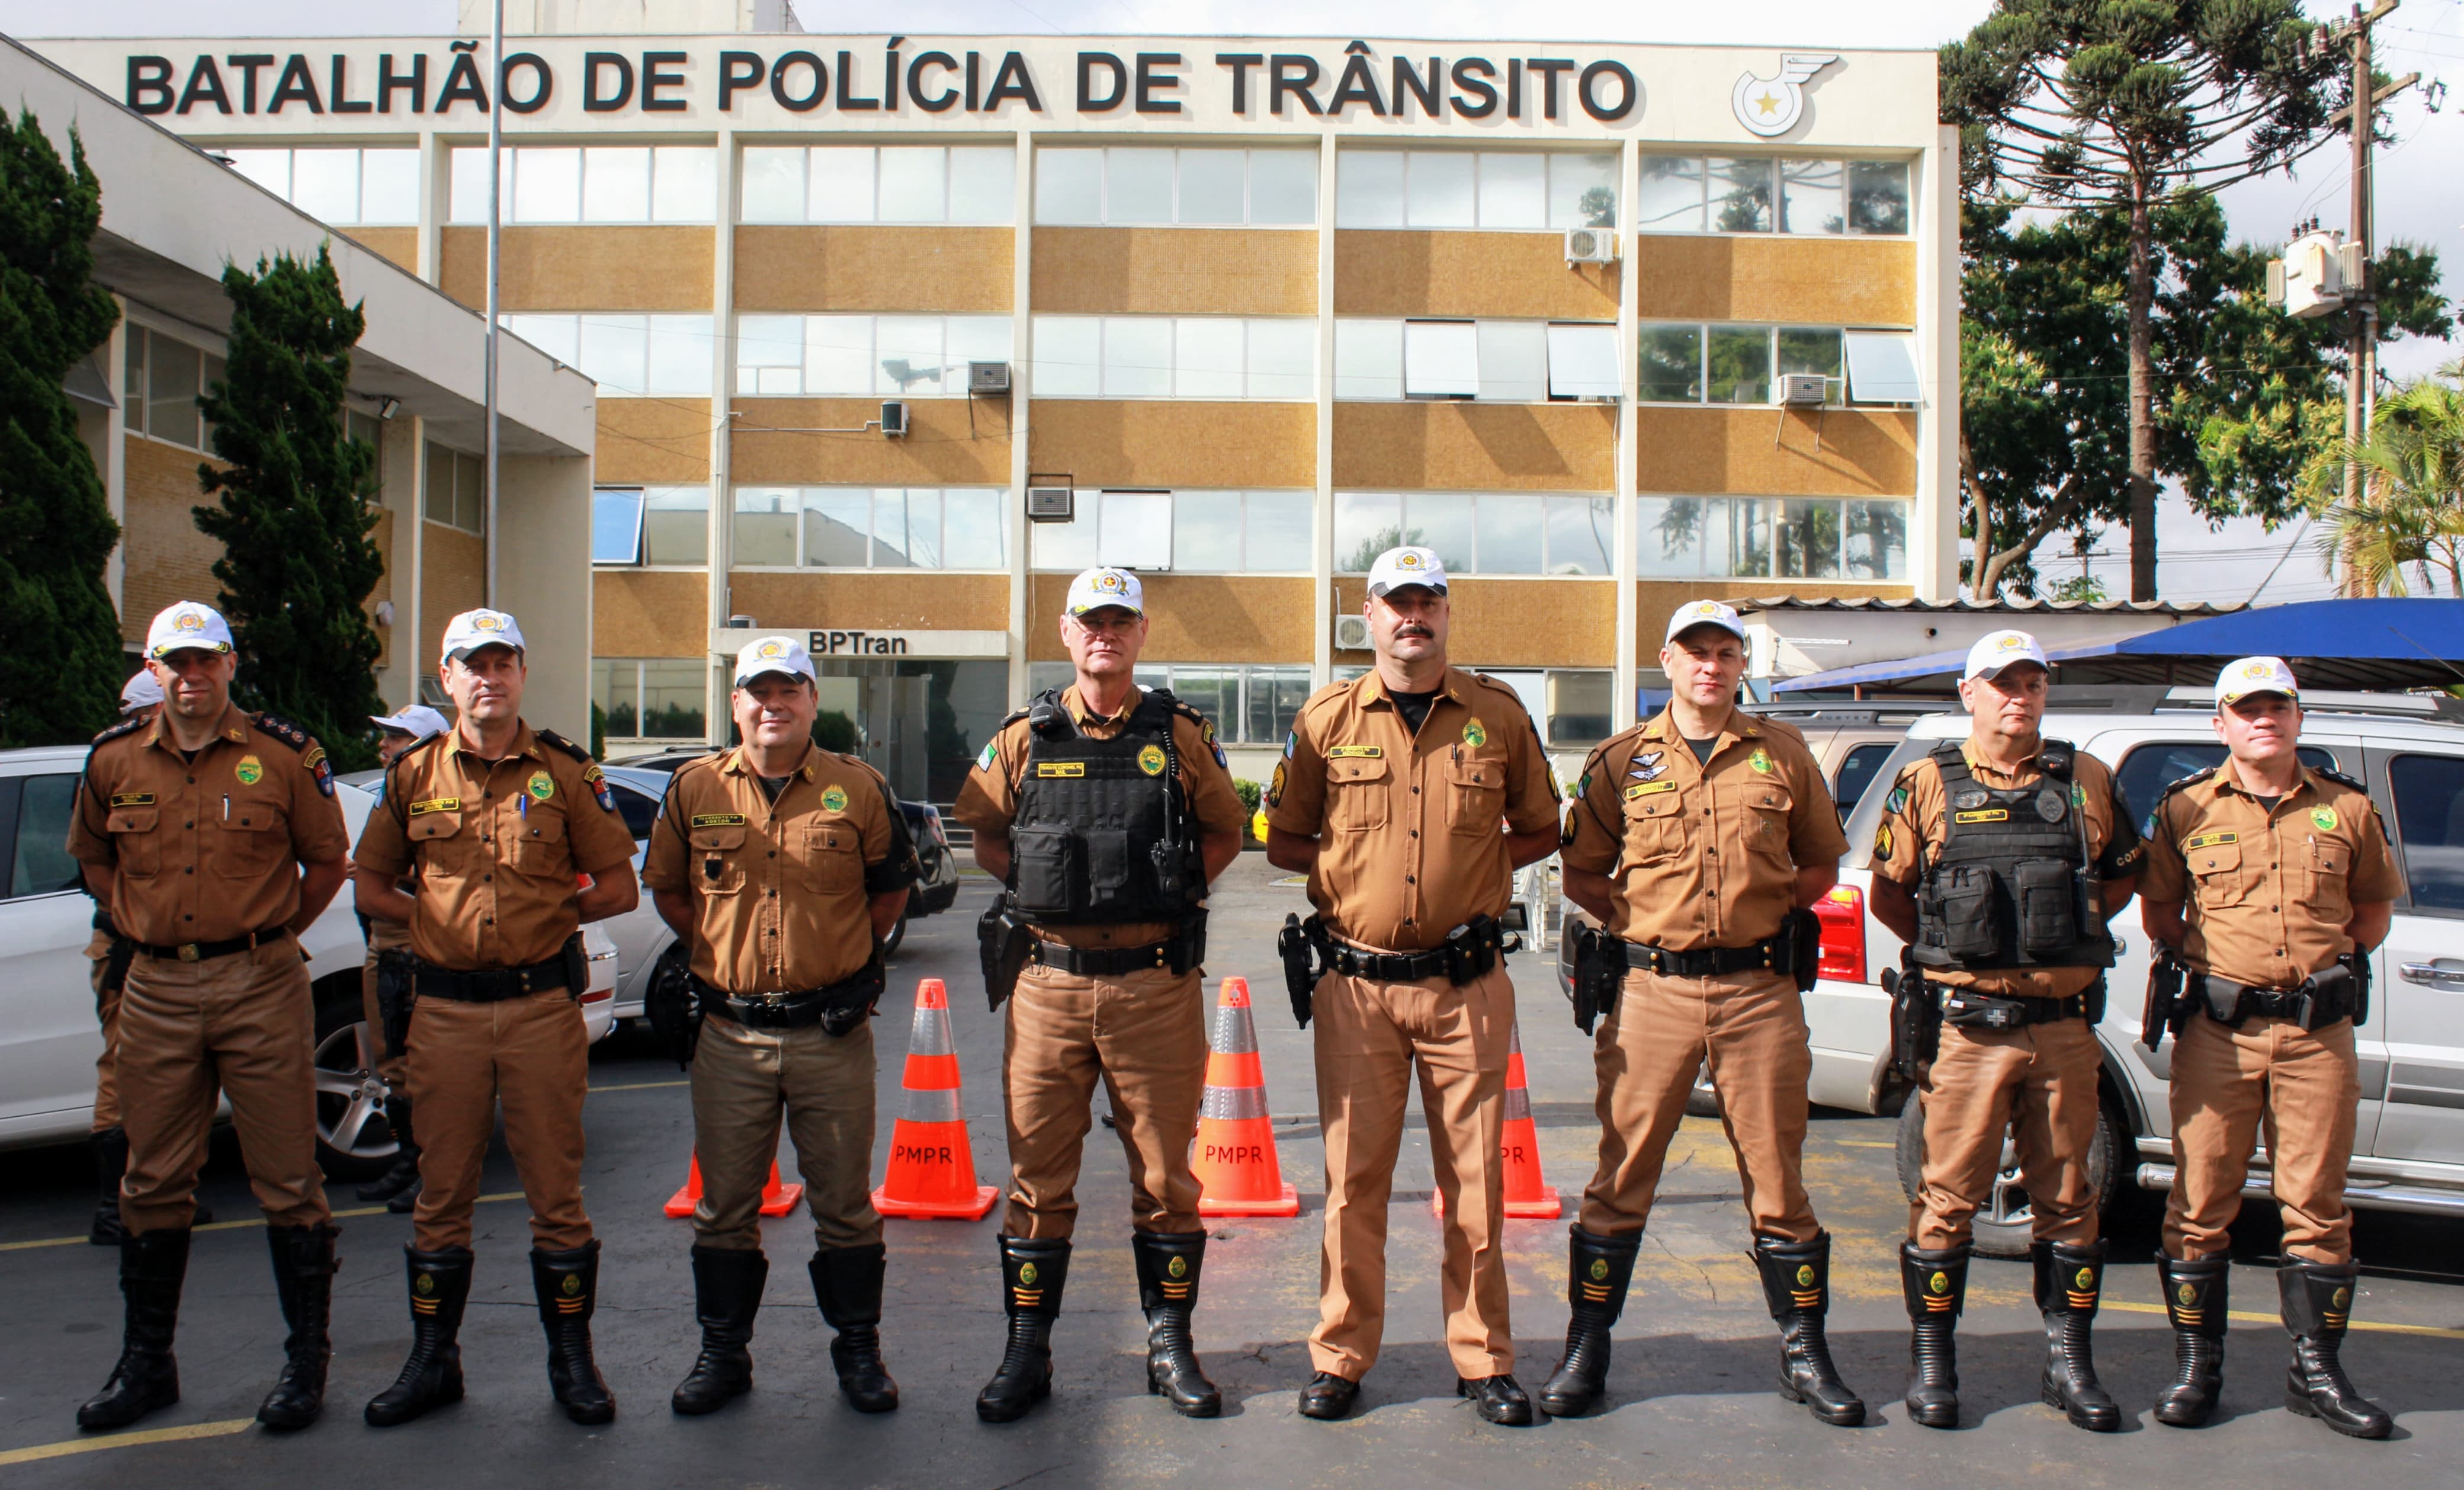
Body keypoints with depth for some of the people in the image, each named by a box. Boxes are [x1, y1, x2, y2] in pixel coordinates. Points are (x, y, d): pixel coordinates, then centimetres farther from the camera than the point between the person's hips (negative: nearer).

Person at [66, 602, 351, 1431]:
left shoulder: (283, 756, -2)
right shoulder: (115, 761, 6)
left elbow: (328, 861, 7)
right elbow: (93, 858, 22)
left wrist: (265, 937, 4)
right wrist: (144, 928, 12)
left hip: (261, 987, -3)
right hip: (155, 990, 3)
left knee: (288, 1180, 0)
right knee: (153, 1183, 11)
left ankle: (307, 1360, 12)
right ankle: (146, 1362, 24)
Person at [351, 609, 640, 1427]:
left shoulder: (566, 771, 2)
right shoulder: (414, 773, 7)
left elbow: (618, 886, 5)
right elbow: (370, 884, 15)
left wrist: (549, 915, -4)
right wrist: (438, 921, 2)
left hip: (543, 1004, -2)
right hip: (446, 1008, 2)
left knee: (555, 1189, 4)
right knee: (442, 1191, 9)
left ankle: (572, 1359, 16)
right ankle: (432, 1360, 22)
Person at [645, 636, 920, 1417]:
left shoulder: (859, 789, 0)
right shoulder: (695, 789, 3)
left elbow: (891, 888, 12)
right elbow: (666, 888, 15)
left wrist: (846, 953, 6)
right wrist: (721, 951, 8)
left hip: (832, 1031, -1)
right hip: (729, 1033, 1)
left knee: (845, 1200, 8)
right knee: (725, 1204, 10)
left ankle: (859, 1350, 22)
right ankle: (722, 1352, 25)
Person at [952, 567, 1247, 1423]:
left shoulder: (1180, 736, 4)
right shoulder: (1024, 739, 6)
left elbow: (1225, 833, 14)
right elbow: (982, 833, 15)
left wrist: (1171, 892, 1)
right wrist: (1039, 890, 2)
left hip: (1155, 983, 0)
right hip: (1048, 980, 1)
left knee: (1165, 1171, 7)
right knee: (1038, 1175, 6)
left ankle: (1170, 1346, 21)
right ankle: (1026, 1356, 17)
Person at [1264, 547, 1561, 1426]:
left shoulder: (1498, 716, 5)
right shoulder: (1327, 719, 5)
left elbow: (1540, 830, 15)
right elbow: (1283, 843, 11)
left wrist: (1480, 868, 0)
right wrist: (1352, 865, -3)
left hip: (1467, 986, 0)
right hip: (1356, 985, 0)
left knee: (1475, 1178, 5)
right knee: (1353, 1177, 5)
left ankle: (1483, 1360, 18)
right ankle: (1341, 1357, 17)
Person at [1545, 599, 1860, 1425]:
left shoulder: (1782, 752, 9)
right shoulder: (1623, 759, 7)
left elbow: (1821, 865, 16)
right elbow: (1581, 873, 11)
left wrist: (1768, 909, 0)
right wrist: (1642, 918, -3)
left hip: (1761, 990, 1)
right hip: (1653, 989, -1)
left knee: (1777, 1176, 7)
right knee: (1624, 1173, 3)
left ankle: (1803, 1353, 20)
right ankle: (1586, 1349, 13)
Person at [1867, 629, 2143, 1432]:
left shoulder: (2087, 781, 9)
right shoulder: (1928, 784, 3)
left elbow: (2123, 877, 20)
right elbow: (1888, 893, 9)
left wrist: (2064, 935, 10)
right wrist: (1953, 949, 3)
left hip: (2064, 1025, 3)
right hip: (1965, 1026, -2)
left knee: (2068, 1198, 10)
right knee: (1949, 1195, 1)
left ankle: (2070, 1364, 22)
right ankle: (1932, 1363, 13)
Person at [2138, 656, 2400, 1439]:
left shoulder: (2347, 808, 7)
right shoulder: (2186, 808, 4)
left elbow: (2374, 911, 18)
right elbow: (2157, 913, 12)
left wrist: (2331, 961, 5)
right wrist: (2211, 964, 0)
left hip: (2318, 1031, 1)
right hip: (2219, 1030, -1)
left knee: (2316, 1205, 6)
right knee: (2201, 1203, 2)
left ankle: (2317, 1371, 18)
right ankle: (2196, 1366, 13)